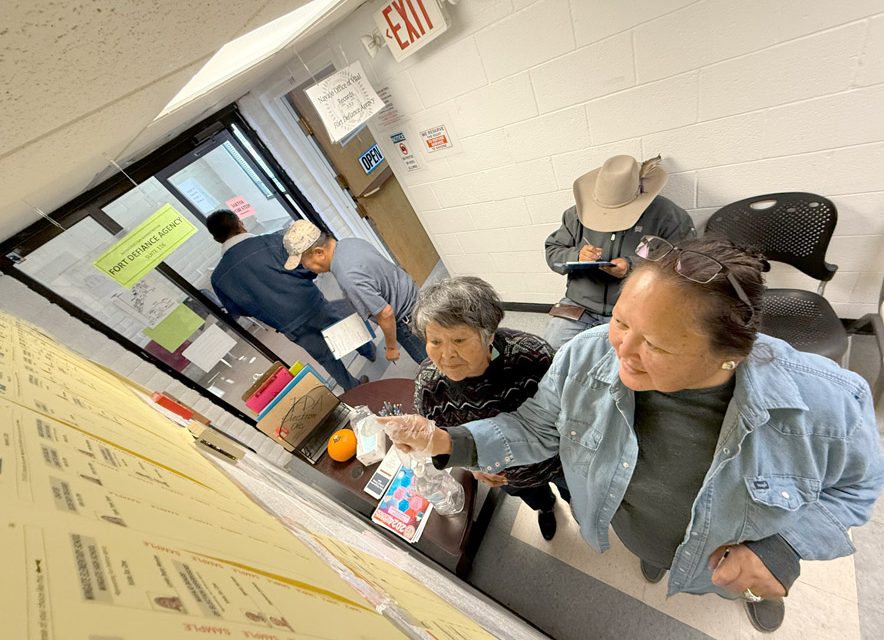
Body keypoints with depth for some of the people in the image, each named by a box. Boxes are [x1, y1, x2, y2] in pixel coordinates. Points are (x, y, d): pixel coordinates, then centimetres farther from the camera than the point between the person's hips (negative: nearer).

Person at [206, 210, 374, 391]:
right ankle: (369, 352, 54)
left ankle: (354, 388, 40)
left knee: (326, 358, 22)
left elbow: (237, 312, 7)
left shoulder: (218, 278, -5)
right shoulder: (271, 240, -14)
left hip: (290, 328, 2)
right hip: (313, 305, -1)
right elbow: (307, 268, -13)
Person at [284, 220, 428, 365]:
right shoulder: (348, 242, -6)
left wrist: (391, 347, -16)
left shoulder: (349, 277, -35)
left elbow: (385, 314, -33)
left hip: (406, 318, -9)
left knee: (427, 359, 16)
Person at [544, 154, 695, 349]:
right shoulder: (578, 213, 4)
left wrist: (633, 266, -20)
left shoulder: (667, 215, -3)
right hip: (580, 305, 3)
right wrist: (576, 256, -15)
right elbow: (552, 252, 6)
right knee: (550, 346, -13)